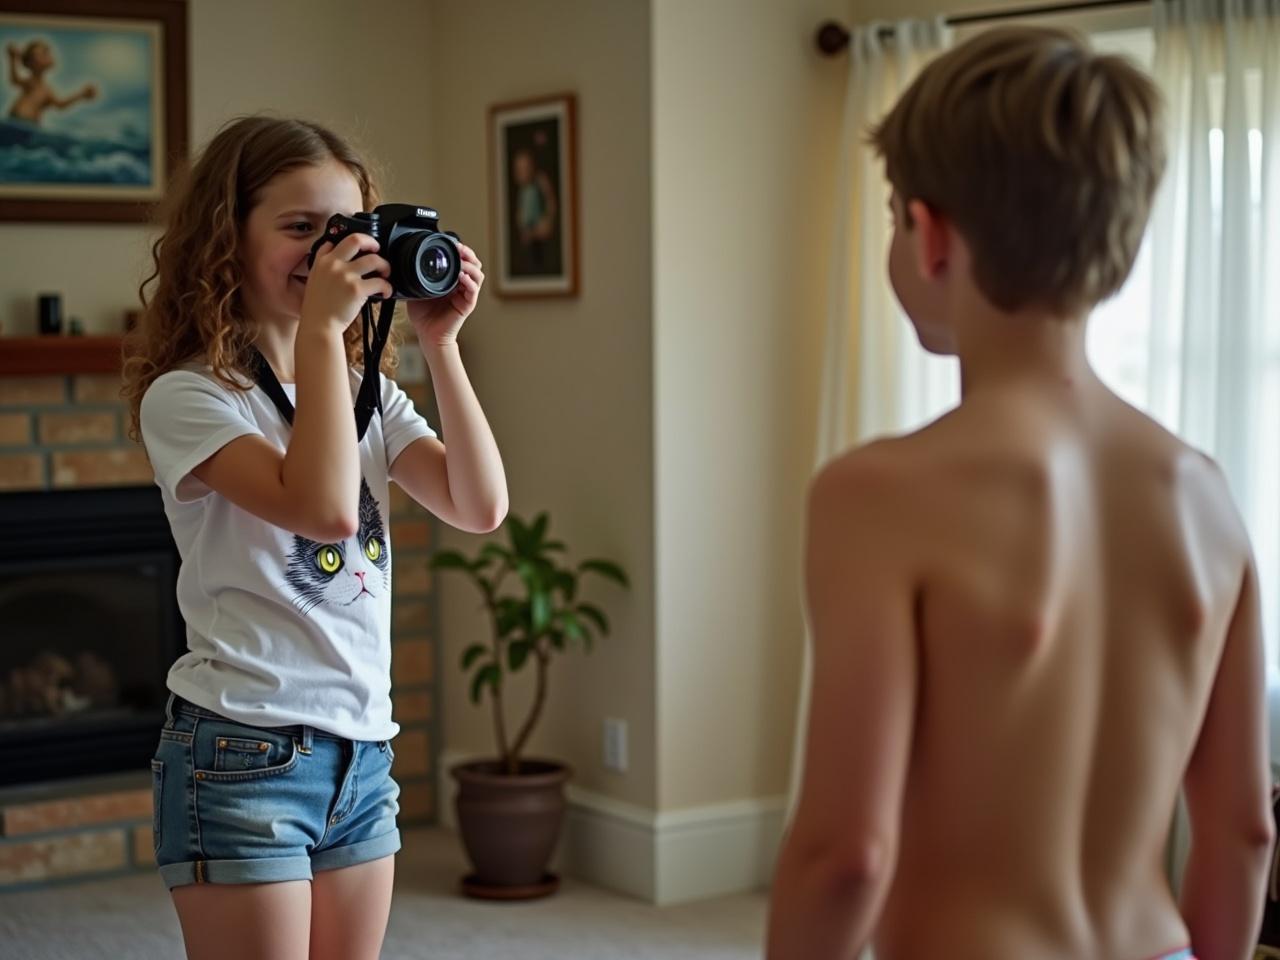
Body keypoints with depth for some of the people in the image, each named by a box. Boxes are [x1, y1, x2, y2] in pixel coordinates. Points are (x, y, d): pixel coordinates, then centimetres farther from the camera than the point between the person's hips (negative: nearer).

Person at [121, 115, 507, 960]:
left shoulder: (367, 391, 12)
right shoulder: (187, 397, -10)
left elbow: (481, 506, -1)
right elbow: (325, 507, -25)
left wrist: (441, 344, -5)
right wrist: (321, 327, -20)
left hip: (364, 752, 7)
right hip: (244, 755, -6)